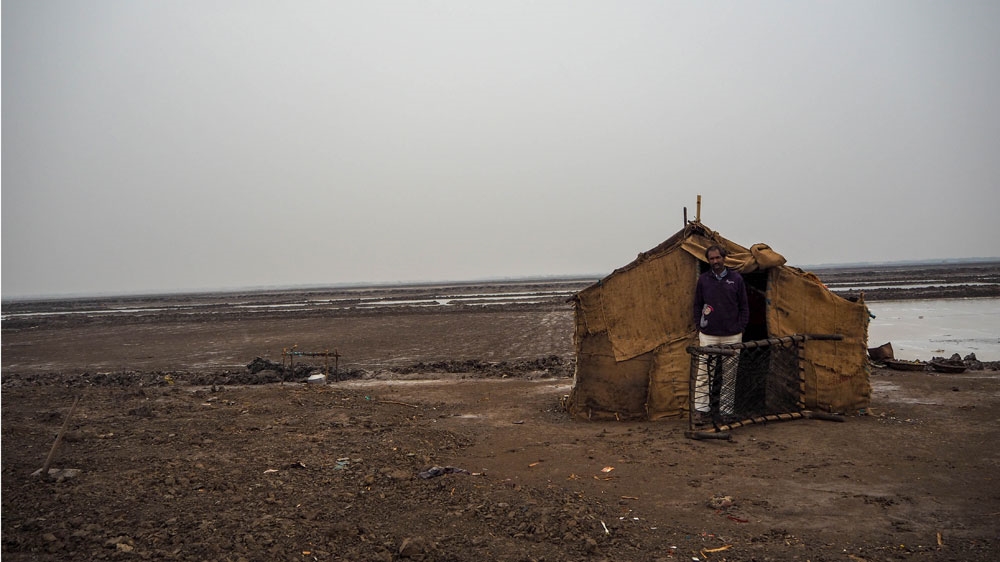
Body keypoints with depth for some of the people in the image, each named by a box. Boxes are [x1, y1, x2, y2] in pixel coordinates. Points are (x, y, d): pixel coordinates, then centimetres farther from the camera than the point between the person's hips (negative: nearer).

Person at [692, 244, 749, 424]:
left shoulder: (736, 278, 3)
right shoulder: (703, 280, 4)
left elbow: (744, 307, 8)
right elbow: (697, 306, 12)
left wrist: (741, 328, 1)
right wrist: (699, 327, 4)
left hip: (732, 336, 0)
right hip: (708, 335, 0)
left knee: (729, 375, 6)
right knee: (703, 373, -4)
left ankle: (726, 410, 14)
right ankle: (701, 409, 3)